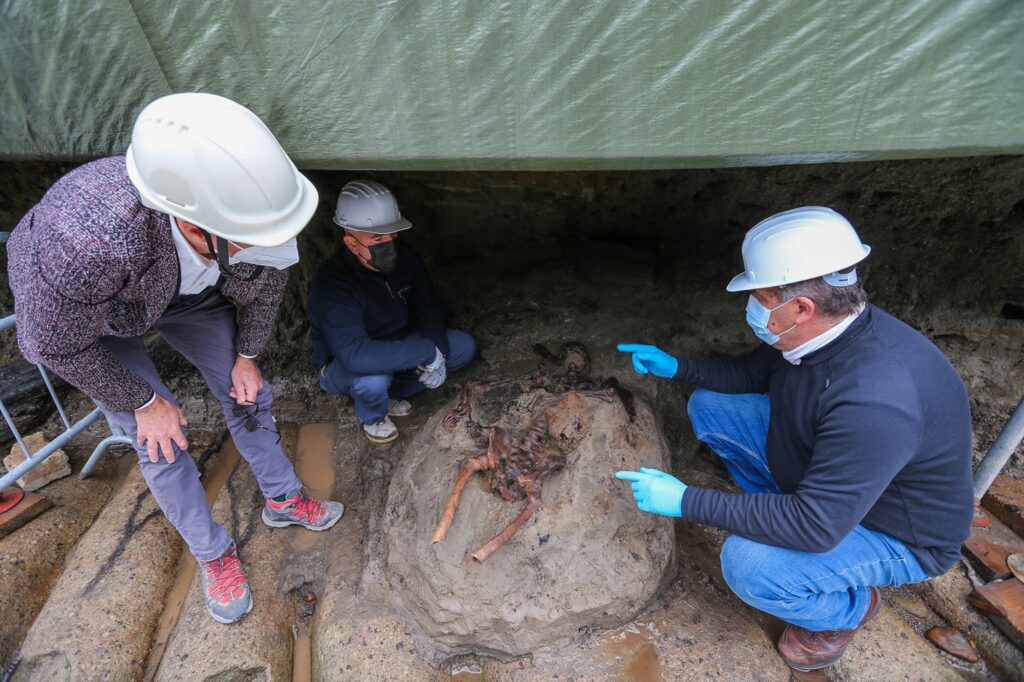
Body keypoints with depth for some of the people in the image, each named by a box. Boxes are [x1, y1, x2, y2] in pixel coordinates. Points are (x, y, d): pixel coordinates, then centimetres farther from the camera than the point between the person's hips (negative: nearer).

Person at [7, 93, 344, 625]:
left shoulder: (252, 210, -34)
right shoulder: (84, 241, -45)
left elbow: (268, 277, -10)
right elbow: (58, 345, -24)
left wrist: (247, 356, -3)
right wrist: (143, 403, -14)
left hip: (191, 292, 4)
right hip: (86, 310, -3)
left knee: (247, 393, 5)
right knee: (158, 438, -4)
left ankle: (283, 501, 29)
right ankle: (213, 554, 20)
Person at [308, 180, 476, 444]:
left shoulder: (404, 256, -15)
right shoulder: (331, 282, -34)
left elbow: (428, 308, -5)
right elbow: (355, 355, -44)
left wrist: (436, 352, -22)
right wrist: (426, 352, -42)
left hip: (397, 346, 6)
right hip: (344, 367, -5)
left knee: (464, 347, -5)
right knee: (373, 377, -40)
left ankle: (391, 392, 8)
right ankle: (372, 415, -1)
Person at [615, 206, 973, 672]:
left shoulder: (875, 400, -40)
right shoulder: (818, 329, -15)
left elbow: (816, 527, -37)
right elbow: (753, 372, 4)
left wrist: (686, 501, -33)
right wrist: (675, 367, -7)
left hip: (897, 535, -7)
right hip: (813, 465, 7)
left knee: (748, 565, -30)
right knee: (709, 407, -2)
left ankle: (850, 608, 5)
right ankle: (781, 517, 11)